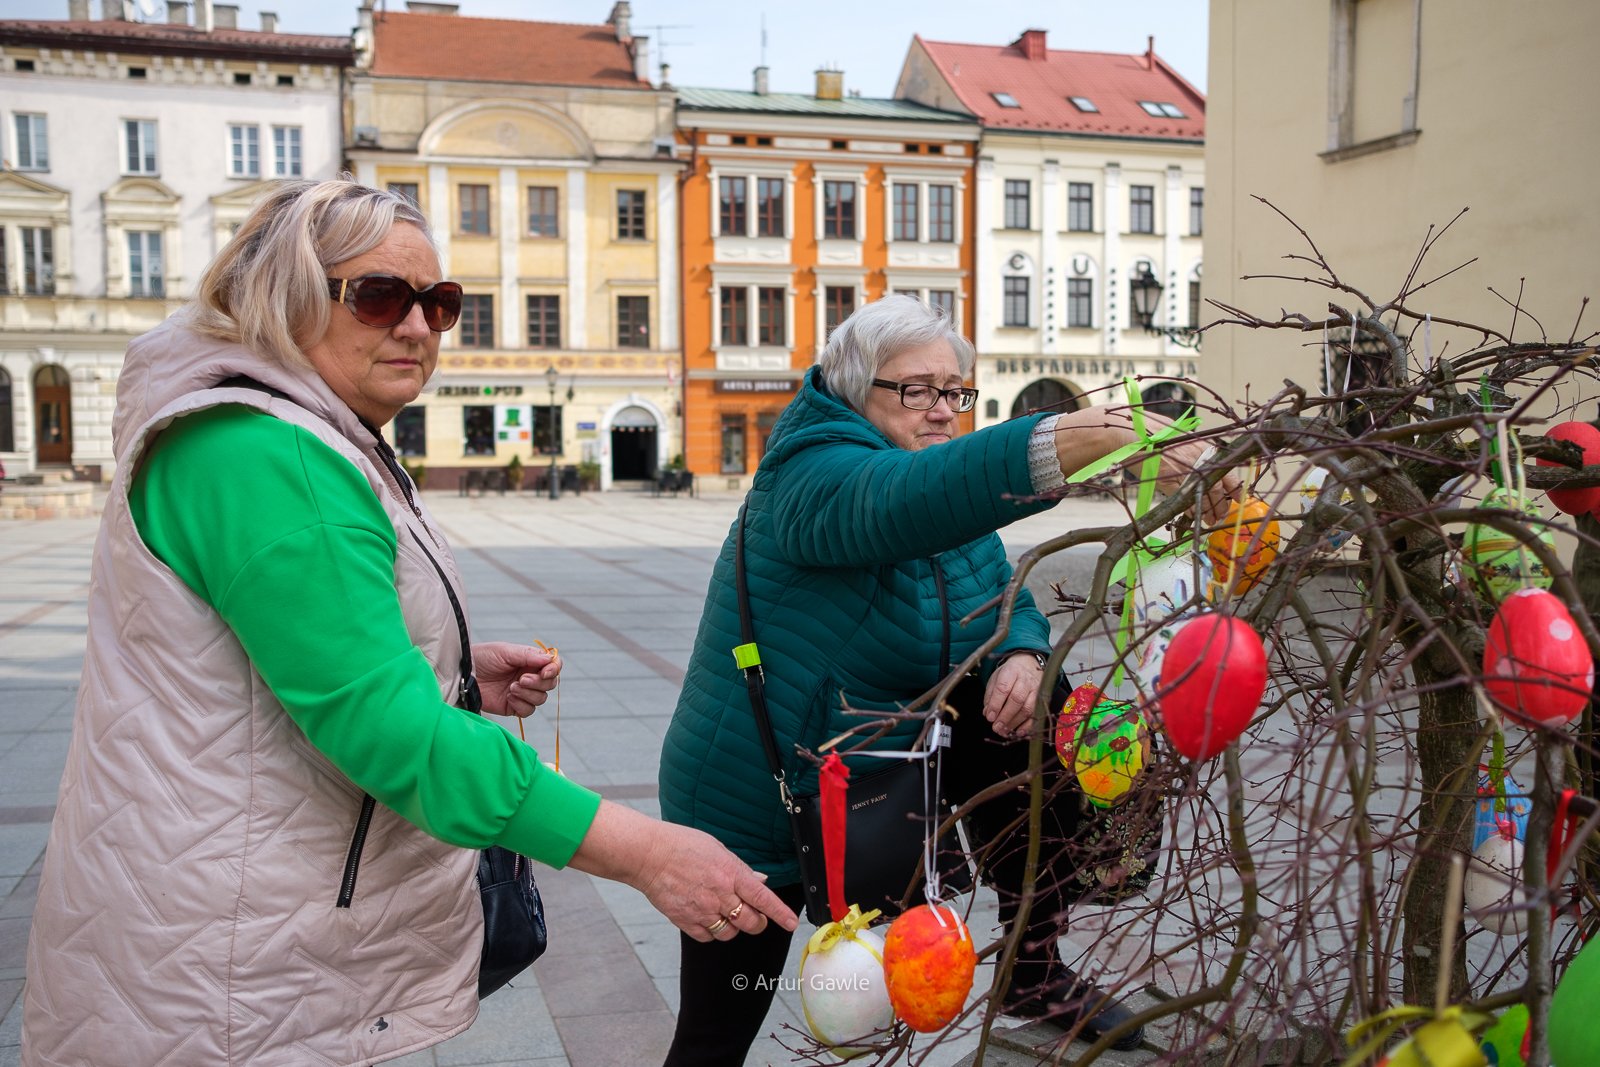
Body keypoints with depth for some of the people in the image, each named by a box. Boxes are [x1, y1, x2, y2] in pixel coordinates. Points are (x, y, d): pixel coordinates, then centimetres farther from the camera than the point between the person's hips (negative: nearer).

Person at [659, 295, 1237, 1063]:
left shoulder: (957, 522, 3)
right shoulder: (811, 477, -23)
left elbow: (1006, 601, 2)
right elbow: (913, 494, -43)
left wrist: (1021, 657, -24)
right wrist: (1103, 436, -55)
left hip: (884, 774, 7)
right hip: (757, 812, -6)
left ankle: (1037, 975, 6)